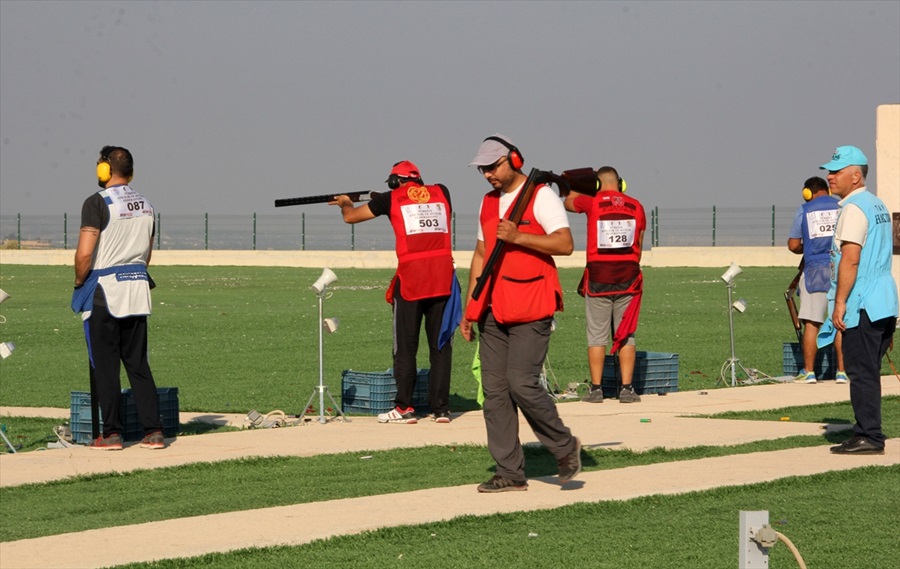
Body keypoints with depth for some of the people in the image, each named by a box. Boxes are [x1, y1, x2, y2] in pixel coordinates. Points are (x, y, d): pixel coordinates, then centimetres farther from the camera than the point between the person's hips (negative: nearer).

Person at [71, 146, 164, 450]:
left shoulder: (98, 202, -11)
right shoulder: (145, 205, 12)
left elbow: (84, 253, -16)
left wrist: (79, 282, -2)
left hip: (104, 290, -6)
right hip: (138, 289, 6)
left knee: (105, 365, -1)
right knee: (138, 363, 9)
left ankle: (111, 433, -1)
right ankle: (153, 430, 4)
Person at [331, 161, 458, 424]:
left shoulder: (392, 199, 6)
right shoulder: (442, 193, 13)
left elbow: (350, 216, 17)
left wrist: (345, 203, 40)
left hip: (410, 278, -2)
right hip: (443, 278, 3)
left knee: (405, 346, 6)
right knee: (440, 345, 7)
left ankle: (404, 408, 6)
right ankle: (441, 409, 6)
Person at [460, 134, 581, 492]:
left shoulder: (540, 196, -5)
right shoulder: (489, 203, 18)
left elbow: (565, 244, -15)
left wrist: (518, 237, -22)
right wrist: (469, 310, 20)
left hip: (530, 309, -8)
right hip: (495, 310, 8)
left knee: (522, 383, -15)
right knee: (494, 389, 2)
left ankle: (565, 447, 7)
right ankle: (510, 473, 5)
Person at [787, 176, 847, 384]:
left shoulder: (804, 210, 4)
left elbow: (793, 245, 5)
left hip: (815, 269, -1)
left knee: (811, 323, 2)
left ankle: (808, 371, 4)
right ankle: (842, 371, 4)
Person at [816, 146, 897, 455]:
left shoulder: (853, 208, -13)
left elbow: (850, 259, -21)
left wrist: (839, 303, -20)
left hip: (861, 304, -10)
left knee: (861, 371, -8)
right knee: (868, 371, 14)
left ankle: (868, 437, -9)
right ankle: (868, 431, 18)